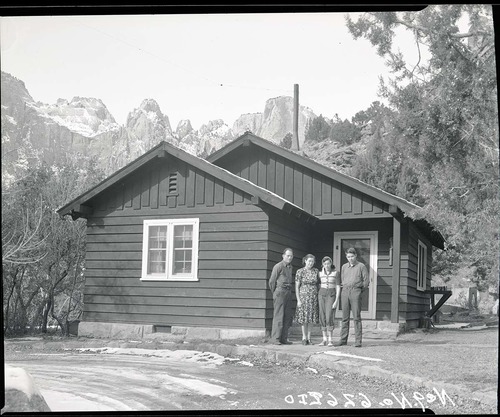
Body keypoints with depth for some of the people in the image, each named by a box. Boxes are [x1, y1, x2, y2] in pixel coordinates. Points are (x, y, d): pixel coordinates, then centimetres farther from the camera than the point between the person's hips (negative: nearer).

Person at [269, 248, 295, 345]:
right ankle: (275, 338, -5)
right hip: (280, 291, -7)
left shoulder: (290, 267, 16)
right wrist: (275, 293, 5)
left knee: (288, 316, 5)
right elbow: (272, 281, -3)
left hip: (288, 292, 7)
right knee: (278, 316, -8)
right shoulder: (278, 266, -6)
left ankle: (283, 338, 11)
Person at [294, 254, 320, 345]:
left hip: (314, 297, 2)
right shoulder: (300, 272, -3)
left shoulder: (316, 271, 4)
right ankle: (304, 338, 12)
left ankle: (309, 338, 12)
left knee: (310, 318, 4)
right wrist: (298, 300, -9)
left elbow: (318, 284, 10)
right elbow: (297, 287, -3)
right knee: (304, 318, 1)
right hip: (303, 296, -2)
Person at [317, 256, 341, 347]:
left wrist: (336, 301, -13)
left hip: (331, 296, -3)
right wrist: (317, 299, 6)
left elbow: (338, 287, -4)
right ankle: (324, 340, 4)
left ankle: (330, 340, -8)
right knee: (322, 318, -2)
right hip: (322, 295, 3)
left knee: (329, 317, -15)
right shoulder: (320, 273, 6)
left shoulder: (336, 273, -2)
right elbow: (319, 285, 12)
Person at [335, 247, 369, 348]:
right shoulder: (344, 267, 16)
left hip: (356, 292, -4)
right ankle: (343, 339, 7)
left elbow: (366, 280, 4)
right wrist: (346, 289, 13)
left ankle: (358, 341, -5)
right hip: (345, 292, 4)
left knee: (356, 317, -6)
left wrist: (359, 291, 5)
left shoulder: (361, 266, 3)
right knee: (345, 317, 4)